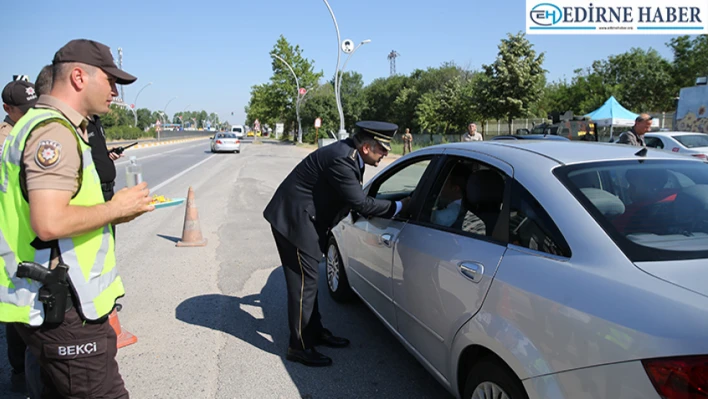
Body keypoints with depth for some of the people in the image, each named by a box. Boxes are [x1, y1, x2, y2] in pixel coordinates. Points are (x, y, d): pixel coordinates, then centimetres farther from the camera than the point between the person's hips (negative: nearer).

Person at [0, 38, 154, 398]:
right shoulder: (55, 130, -18)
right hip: (62, 310, -10)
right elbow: (50, 223, -29)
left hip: (49, 302, 10)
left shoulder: (37, 124, 15)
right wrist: (116, 208, -14)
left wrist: (114, 211, 10)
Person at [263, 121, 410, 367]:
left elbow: (355, 199, 14)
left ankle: (315, 331, 33)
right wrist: (399, 207, -15)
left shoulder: (348, 154, 4)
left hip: (303, 219, 10)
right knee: (304, 282, -2)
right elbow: (361, 204, -25)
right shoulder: (341, 159, -25)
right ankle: (299, 347, 11)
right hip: (294, 219, -10)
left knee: (308, 279, 19)